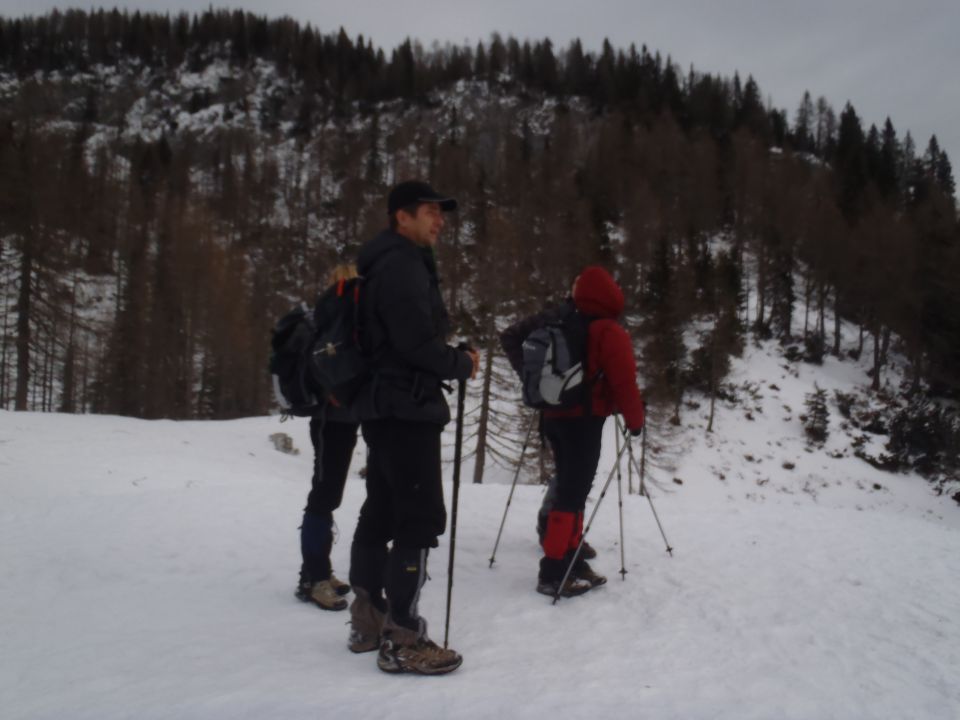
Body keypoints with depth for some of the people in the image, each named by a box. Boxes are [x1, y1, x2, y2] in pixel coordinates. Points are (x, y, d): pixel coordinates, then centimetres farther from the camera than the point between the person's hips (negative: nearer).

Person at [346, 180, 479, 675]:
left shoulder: (392, 264, 18)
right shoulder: (402, 264, -14)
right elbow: (417, 341, -22)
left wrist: (451, 359, 8)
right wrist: (463, 364, -7)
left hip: (383, 408, 11)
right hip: (407, 409, -11)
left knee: (381, 514, 15)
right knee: (420, 519, -9)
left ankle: (369, 620, 24)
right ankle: (401, 640, -6)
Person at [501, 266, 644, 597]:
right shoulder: (610, 333, -11)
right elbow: (624, 382, -15)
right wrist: (635, 420, -2)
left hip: (554, 418, 8)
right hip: (584, 421, -8)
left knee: (568, 489, 15)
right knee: (573, 495, -5)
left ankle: (571, 562, 19)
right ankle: (553, 573, -5)